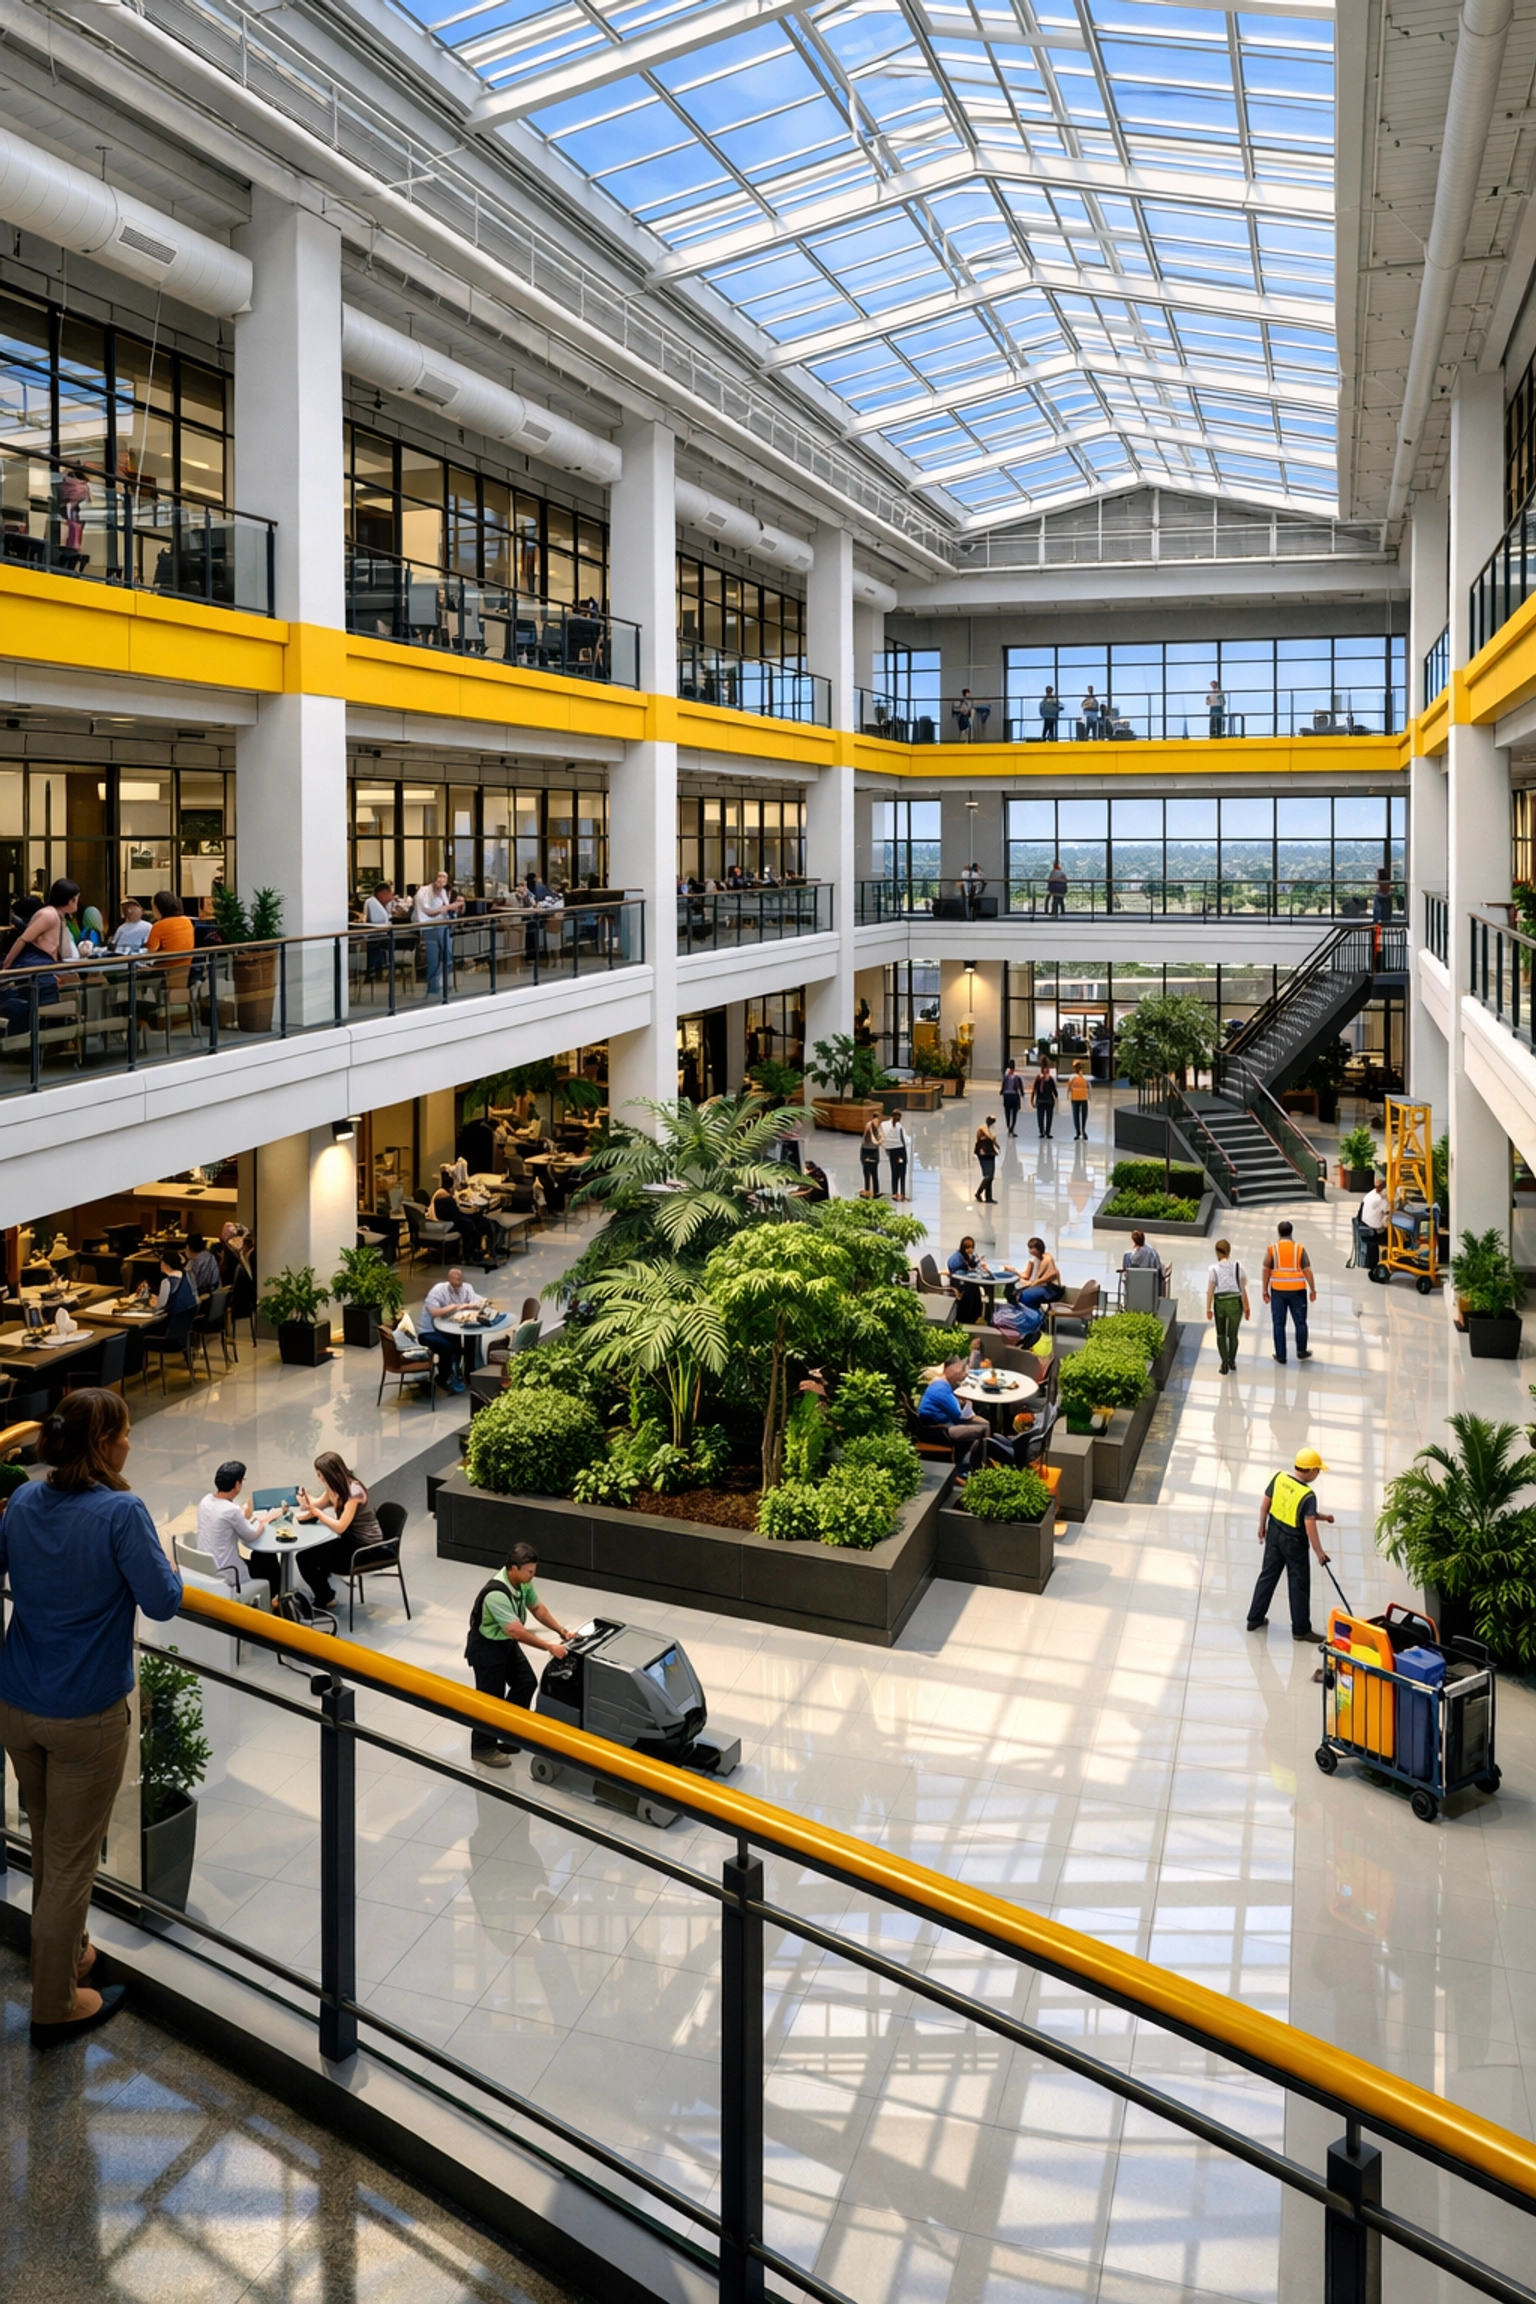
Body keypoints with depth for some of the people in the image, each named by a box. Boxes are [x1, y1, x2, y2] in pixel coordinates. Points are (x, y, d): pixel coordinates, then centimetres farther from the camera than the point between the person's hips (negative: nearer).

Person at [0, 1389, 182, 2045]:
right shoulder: (120, 1513, -21)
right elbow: (163, 1602, -17)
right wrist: (159, 1556, 0)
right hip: (87, 1718, -6)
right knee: (71, 1860, 7)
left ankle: (63, 1950, 43)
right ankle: (55, 2008, 20)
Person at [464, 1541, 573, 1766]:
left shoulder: (522, 1582, -11)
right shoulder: (496, 1594, -37)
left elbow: (537, 1608, 5)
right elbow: (517, 1631, -36)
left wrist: (561, 1631, -3)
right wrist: (549, 1646, -31)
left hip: (507, 1642, 9)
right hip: (486, 1647, -9)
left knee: (527, 1682, 12)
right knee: (491, 1696, 1)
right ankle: (483, 1748, 20)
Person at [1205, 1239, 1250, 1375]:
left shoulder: (1213, 1269, -5)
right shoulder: (1238, 1266, -1)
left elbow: (1210, 1290, -10)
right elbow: (1243, 1288, -2)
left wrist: (1208, 1308, -8)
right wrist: (1246, 1306, 4)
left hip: (1220, 1302, -1)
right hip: (1236, 1302, 1)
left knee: (1220, 1334, 13)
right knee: (1233, 1334, 16)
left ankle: (1225, 1362, 1)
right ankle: (1232, 1361, 28)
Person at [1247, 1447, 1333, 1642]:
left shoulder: (1279, 1478, -9)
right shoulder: (1308, 1495, -26)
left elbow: (1265, 1504, 2)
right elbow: (1310, 1527, -25)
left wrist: (1262, 1526, 16)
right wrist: (1319, 1552, -14)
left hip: (1274, 1532, 6)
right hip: (1294, 1541, -6)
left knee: (1268, 1575, 19)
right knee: (1299, 1584, 8)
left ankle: (1254, 1618, 28)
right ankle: (1301, 1630, 19)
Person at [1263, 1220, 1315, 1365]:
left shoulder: (1272, 1248, -2)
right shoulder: (1299, 1248, -2)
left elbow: (1266, 1270, -2)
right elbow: (1307, 1270, -4)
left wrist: (1265, 1290, 6)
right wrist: (1313, 1290, 3)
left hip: (1278, 1290, 0)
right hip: (1297, 1290, 0)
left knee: (1279, 1323, 6)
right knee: (1300, 1321, 14)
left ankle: (1281, 1355, 9)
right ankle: (1301, 1351, 23)